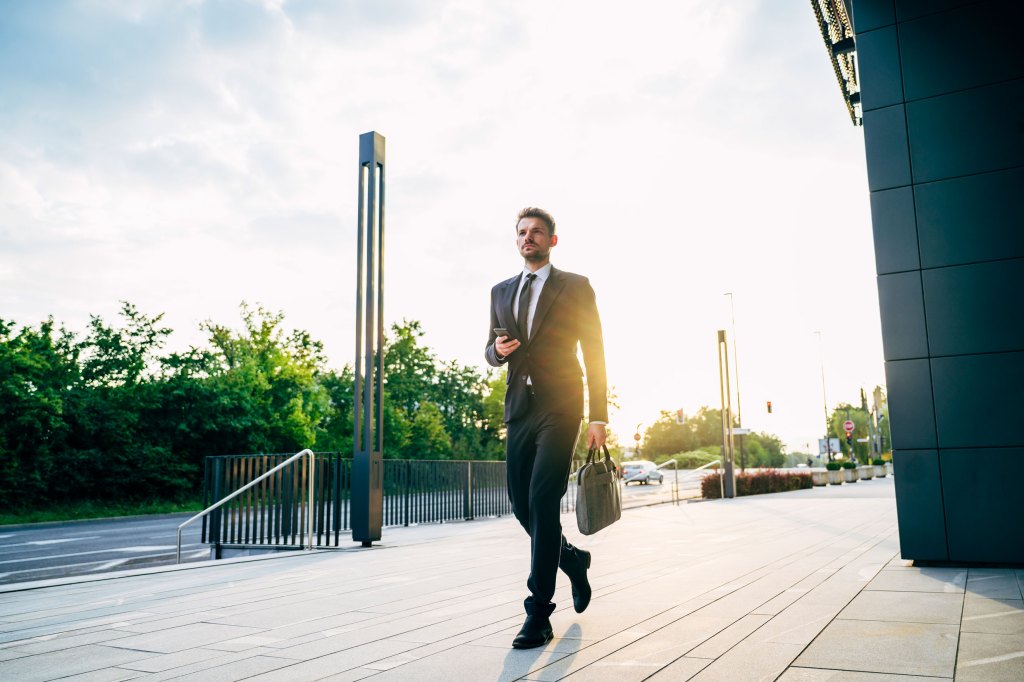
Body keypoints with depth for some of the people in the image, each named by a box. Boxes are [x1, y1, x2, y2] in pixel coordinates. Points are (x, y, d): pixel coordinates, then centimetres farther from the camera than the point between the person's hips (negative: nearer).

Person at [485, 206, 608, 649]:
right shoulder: (501, 292, 17)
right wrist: (498, 350, -5)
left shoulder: (576, 287, 4)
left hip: (560, 407, -5)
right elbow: (491, 352, 21)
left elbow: (594, 353, 1)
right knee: (521, 504, 8)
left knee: (543, 501, -14)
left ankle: (539, 613, -6)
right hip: (519, 409, 5)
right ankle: (573, 560, 35)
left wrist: (599, 417, -6)